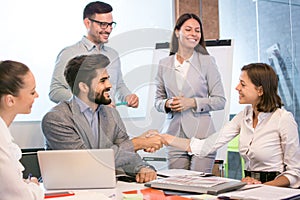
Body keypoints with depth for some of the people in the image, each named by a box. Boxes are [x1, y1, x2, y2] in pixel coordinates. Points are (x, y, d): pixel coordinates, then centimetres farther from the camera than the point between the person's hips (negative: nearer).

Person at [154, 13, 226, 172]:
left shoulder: (207, 62, 1)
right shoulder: (164, 64, 8)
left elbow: (220, 100, 0)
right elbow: (158, 100, 15)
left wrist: (192, 102, -12)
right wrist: (168, 104, -7)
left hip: (202, 134, -2)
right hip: (174, 135, 2)